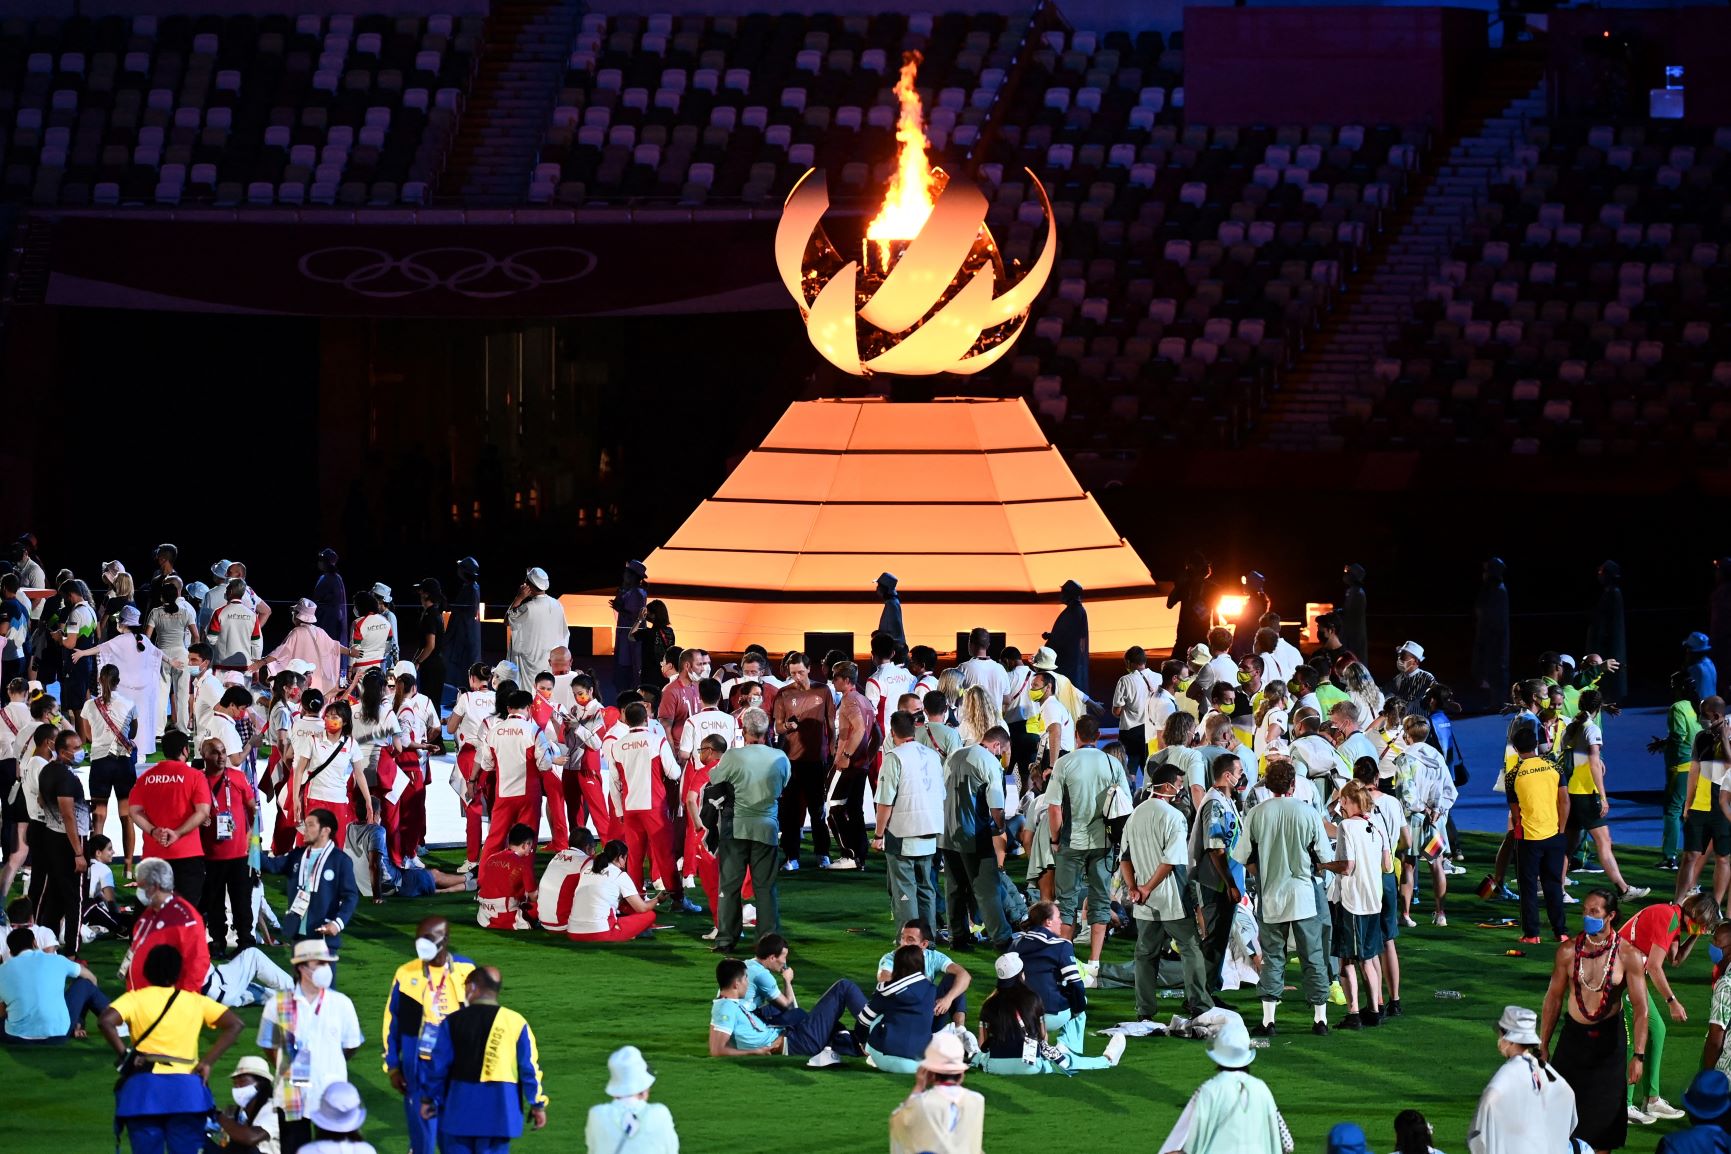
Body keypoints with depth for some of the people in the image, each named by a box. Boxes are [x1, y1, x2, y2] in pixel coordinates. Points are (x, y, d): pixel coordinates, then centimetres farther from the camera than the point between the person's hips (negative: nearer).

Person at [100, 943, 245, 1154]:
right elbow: (234, 1024, 4)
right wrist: (208, 1061, 3)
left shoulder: (134, 999, 2)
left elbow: (107, 1020, -15)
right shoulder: (196, 1002, 9)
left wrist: (123, 1054, -3)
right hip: (186, 1091, 1)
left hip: (144, 1089, -1)